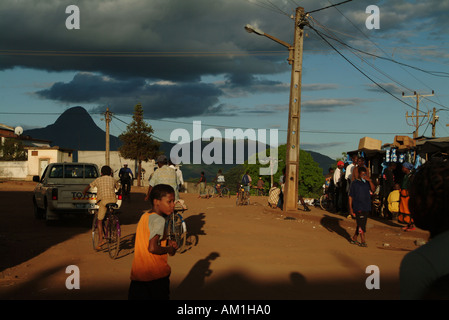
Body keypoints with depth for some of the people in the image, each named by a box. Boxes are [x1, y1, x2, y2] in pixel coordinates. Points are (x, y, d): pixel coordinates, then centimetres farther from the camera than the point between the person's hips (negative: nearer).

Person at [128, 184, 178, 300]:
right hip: (156, 274, -7)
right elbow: (152, 248, -26)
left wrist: (167, 242, 9)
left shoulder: (144, 216, 10)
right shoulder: (159, 220, -17)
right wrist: (169, 249, -9)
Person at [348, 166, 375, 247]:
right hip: (358, 207, -5)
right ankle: (363, 241, -5)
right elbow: (350, 196, -2)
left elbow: (373, 189, -8)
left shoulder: (367, 182, 10)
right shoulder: (355, 183, -2)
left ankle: (354, 238, 24)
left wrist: (370, 180, -19)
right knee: (361, 224, -9)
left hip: (366, 207, 5)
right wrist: (350, 208, -7)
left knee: (361, 224, 11)